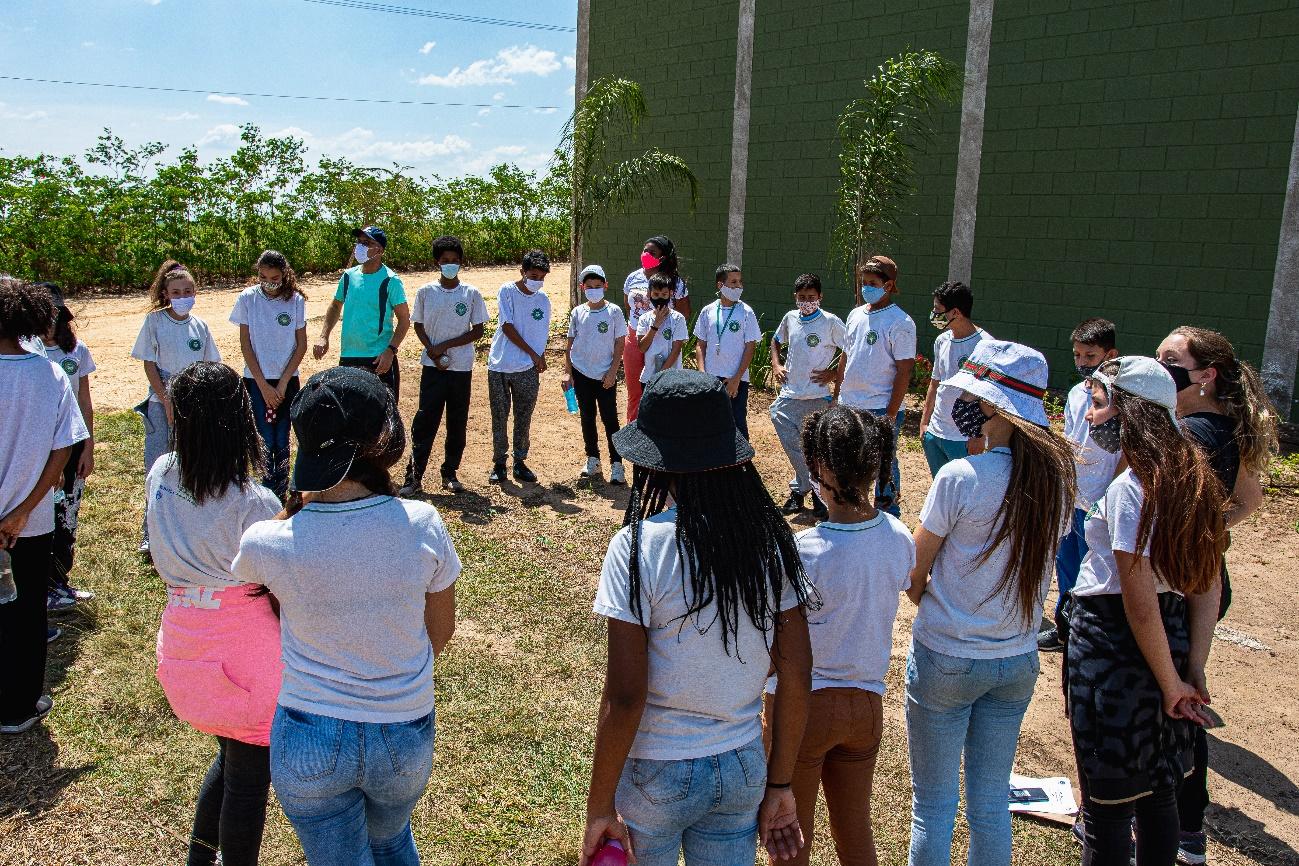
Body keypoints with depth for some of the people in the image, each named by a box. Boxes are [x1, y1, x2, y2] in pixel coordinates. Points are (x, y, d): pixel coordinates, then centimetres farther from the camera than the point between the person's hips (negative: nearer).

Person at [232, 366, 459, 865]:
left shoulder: (269, 543, -19)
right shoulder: (421, 525, -18)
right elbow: (441, 633, -2)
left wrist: (298, 501, -3)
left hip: (310, 738, -1)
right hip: (405, 735, 2)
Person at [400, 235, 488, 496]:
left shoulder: (472, 294, -1)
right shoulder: (425, 292, 2)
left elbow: (478, 332, -1)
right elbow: (418, 326, 8)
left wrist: (446, 345, -10)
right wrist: (432, 352, -8)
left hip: (462, 368, 1)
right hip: (433, 367, 0)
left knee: (458, 423, 6)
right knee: (425, 421, -5)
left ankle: (450, 474, 19)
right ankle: (414, 477, 0)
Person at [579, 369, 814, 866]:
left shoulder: (638, 547, -20)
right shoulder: (769, 539, -7)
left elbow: (625, 696, -20)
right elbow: (797, 673, -3)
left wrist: (600, 806, -8)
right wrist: (780, 784, 8)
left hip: (656, 775, -3)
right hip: (743, 770, 4)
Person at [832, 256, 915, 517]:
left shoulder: (900, 323, -11)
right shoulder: (856, 315, 10)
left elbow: (904, 371, -13)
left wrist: (891, 416, -16)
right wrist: (838, 395, 17)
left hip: (881, 410, -7)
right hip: (848, 407, 7)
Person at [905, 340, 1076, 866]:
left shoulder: (960, 478, -21)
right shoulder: (1055, 477, -5)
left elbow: (914, 571, -10)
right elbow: (1037, 566, 5)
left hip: (946, 660, -5)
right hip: (1018, 661, 5)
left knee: (933, 804, 11)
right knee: (991, 801, 19)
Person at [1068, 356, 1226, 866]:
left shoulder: (1130, 489, -21)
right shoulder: (1192, 479, 5)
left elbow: (1140, 602, -21)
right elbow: (1208, 586, 5)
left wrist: (1170, 683, -11)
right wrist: (1193, 670, 4)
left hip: (1112, 646, -8)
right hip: (1167, 645, 8)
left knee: (1108, 803, 6)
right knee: (1158, 793, 21)